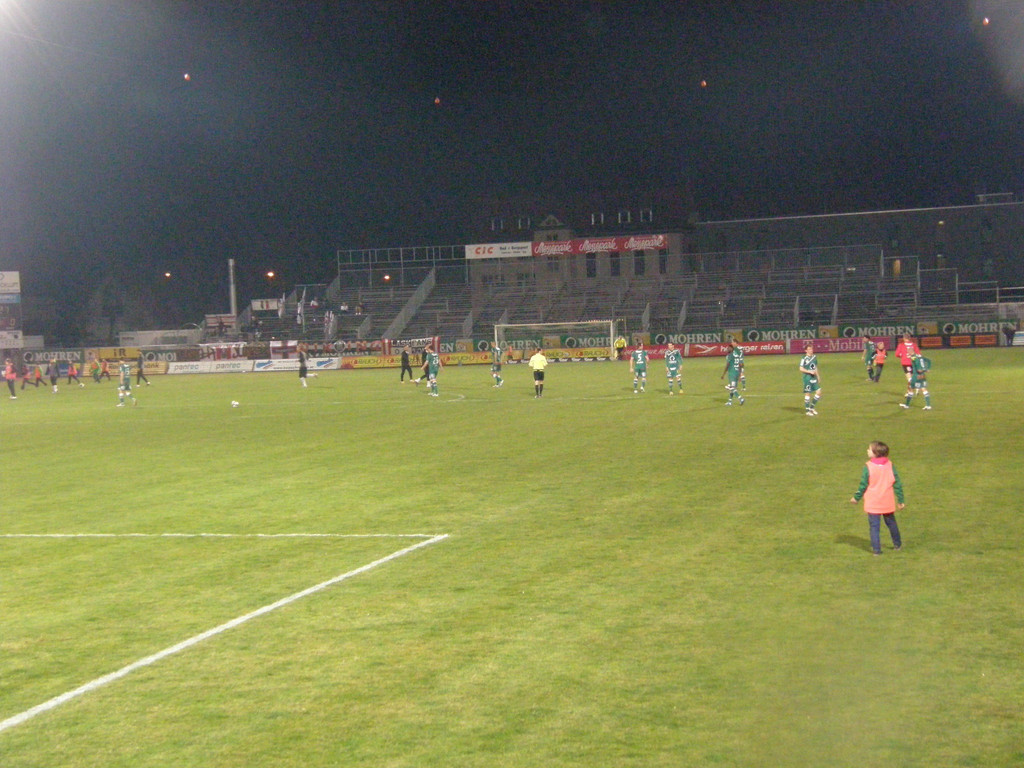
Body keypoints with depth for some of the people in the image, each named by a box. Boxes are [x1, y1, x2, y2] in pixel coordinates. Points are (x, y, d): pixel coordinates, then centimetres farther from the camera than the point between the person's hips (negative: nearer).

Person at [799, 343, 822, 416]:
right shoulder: (804, 358, -10)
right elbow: (801, 369, -13)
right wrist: (810, 372, -19)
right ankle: (807, 410, 9)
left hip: (814, 378, 7)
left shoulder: (814, 357, 12)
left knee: (819, 392, 2)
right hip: (807, 377, -7)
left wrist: (818, 376, 20)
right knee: (808, 393, -1)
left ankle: (812, 407, 17)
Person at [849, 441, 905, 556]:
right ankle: (897, 545, 34)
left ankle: (876, 549, 0)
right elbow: (897, 484, 3)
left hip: (873, 504, -4)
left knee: (874, 526, 2)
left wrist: (856, 498, 6)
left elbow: (863, 485, -8)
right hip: (888, 503, 4)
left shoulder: (868, 467, -13)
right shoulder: (890, 465, -1)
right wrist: (900, 501, 11)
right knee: (891, 523, 21)